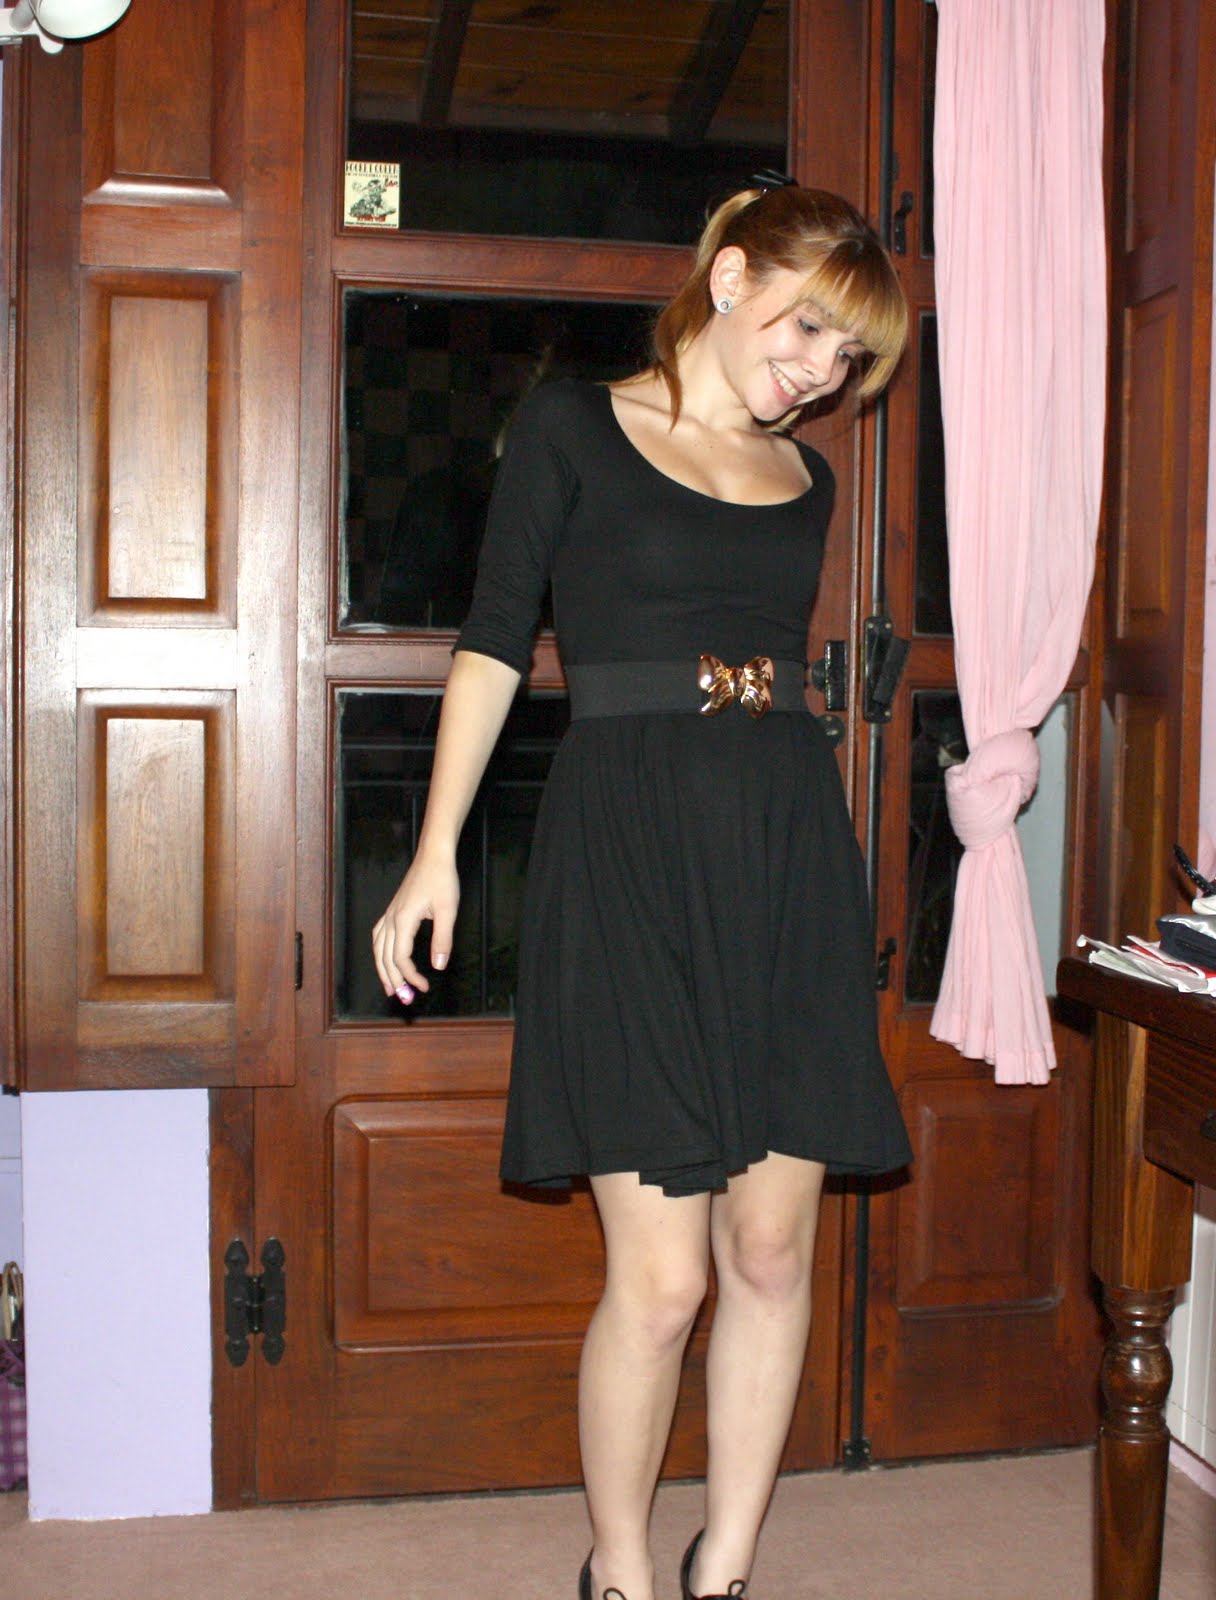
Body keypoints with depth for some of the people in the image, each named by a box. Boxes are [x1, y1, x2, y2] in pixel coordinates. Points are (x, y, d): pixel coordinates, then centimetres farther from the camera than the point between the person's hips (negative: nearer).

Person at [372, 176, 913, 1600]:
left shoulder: (804, 479, 17)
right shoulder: (573, 425, 3)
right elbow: (495, 639, 0)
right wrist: (437, 852, -6)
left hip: (791, 850, 5)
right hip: (629, 845, -5)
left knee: (772, 1251, 5)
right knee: (661, 1275, -5)